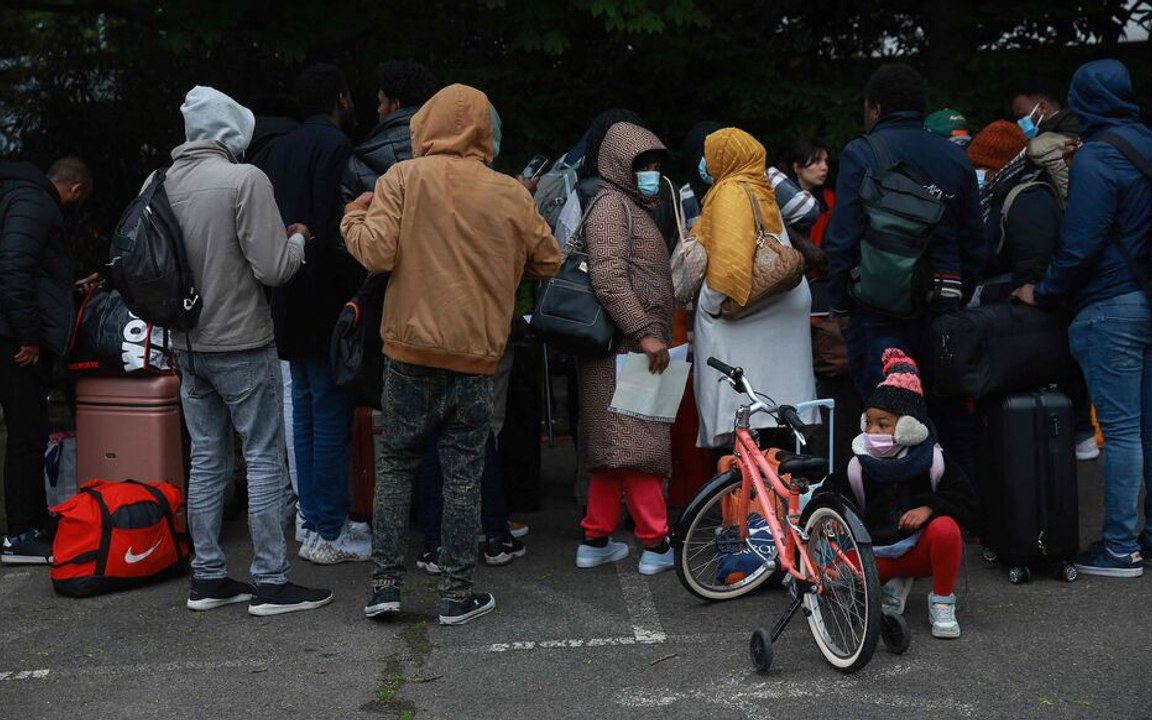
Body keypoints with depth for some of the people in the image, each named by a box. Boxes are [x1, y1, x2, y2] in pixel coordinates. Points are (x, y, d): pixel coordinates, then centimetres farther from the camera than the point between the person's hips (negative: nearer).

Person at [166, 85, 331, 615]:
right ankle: (271, 583, 6)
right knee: (265, 462, 2)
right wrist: (297, 239, 1)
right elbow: (274, 268, -18)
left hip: (188, 347, 6)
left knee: (206, 462, 13)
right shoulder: (245, 179, -16)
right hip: (242, 345, -6)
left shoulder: (160, 184, 3)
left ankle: (207, 577, 19)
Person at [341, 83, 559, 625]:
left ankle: (385, 584, 13)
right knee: (464, 474, 8)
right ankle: (457, 595, 14)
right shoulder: (511, 194, 1)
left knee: (396, 463, 13)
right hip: (476, 356, 1)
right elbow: (549, 262, 10)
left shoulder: (403, 179, -5)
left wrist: (353, 218, 6)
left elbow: (376, 253, -14)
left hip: (410, 350, -1)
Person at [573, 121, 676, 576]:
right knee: (639, 443, -7)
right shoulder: (611, 204, -8)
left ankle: (596, 541, 17)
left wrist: (654, 334, 22)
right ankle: (656, 545, -3)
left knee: (614, 449, 11)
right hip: (626, 348, -10)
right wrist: (643, 333, -22)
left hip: (630, 349, 10)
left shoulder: (632, 207, 24)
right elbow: (608, 278, -20)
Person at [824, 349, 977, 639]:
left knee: (945, 528, -36)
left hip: (924, 549, -2)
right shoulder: (857, 466, -3)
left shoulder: (932, 460, -7)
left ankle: (942, 603, -14)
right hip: (878, 554, 2)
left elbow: (965, 501, -8)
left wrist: (929, 508, -24)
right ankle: (892, 585, 7)